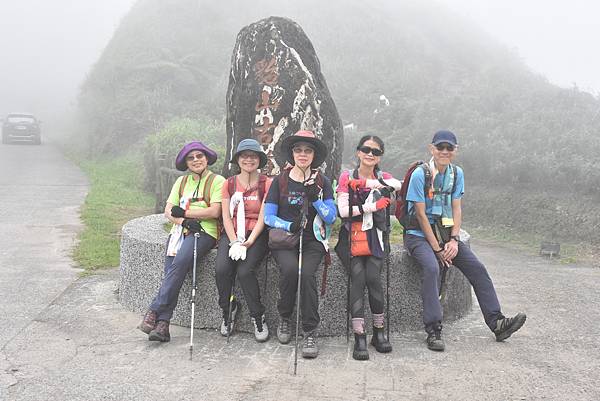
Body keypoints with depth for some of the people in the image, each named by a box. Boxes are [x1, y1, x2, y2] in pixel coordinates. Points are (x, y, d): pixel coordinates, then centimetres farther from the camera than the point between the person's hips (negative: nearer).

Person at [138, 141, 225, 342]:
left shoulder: (217, 181, 5)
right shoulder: (181, 181, 22)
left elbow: (214, 212, -7)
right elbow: (168, 211, 13)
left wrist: (183, 212, -3)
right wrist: (184, 221, -8)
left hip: (204, 231, -4)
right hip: (180, 230, 4)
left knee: (180, 262, -30)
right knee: (171, 270, -20)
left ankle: (154, 311, -27)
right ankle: (162, 324, -25)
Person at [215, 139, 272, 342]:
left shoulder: (266, 183, 3)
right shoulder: (229, 184, 12)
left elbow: (262, 217, -5)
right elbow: (226, 217, 4)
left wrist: (249, 242, -16)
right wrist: (234, 243, -11)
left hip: (257, 235, -3)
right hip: (232, 234, 3)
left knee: (245, 270, -27)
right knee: (222, 269, -24)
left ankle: (258, 317, -7)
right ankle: (227, 309, 3)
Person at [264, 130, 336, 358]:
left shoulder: (322, 183, 10)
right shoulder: (280, 181, 9)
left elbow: (331, 218, 3)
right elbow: (268, 216, 4)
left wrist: (315, 197, -12)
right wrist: (290, 225, -14)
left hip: (312, 239, 0)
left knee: (307, 273, -29)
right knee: (290, 268, -31)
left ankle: (310, 333, -20)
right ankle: (284, 318, -6)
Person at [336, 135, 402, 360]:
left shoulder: (382, 177, 15)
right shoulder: (347, 177, 7)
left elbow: (398, 185, -12)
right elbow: (343, 210, -7)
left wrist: (367, 183, -15)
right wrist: (373, 206, -10)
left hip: (375, 236, 1)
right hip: (352, 236, -1)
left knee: (373, 277, -19)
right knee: (358, 277, -21)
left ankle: (379, 333, -4)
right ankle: (359, 338, -18)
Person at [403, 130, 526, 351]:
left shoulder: (457, 173, 5)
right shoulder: (420, 174, -13)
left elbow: (456, 208, 4)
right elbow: (421, 214, -15)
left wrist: (454, 239, -10)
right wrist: (437, 249, -16)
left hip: (445, 232, 6)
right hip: (419, 234, -6)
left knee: (477, 268, -4)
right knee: (431, 268, -31)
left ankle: (497, 323, 6)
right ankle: (433, 330, -25)